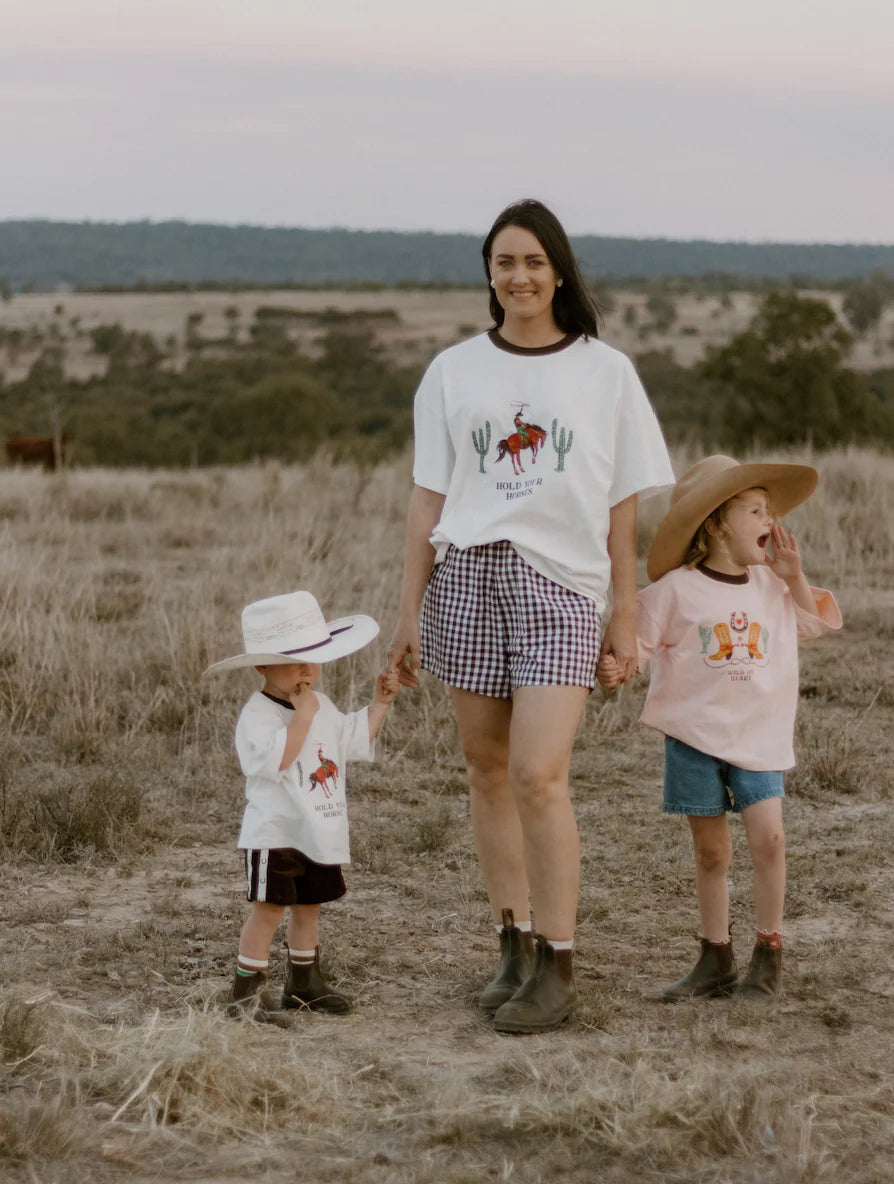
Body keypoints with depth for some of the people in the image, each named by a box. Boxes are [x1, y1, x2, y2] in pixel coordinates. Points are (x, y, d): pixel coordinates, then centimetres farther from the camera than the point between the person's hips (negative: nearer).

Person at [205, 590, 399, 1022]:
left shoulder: (322, 707, 11)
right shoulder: (258, 715, -18)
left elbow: (355, 740, 25)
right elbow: (276, 759, -33)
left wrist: (379, 704, 17)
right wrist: (302, 715, -29)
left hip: (319, 833, 8)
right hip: (275, 834, -8)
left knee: (308, 906, 17)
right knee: (269, 906, -10)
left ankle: (303, 982, 29)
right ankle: (245, 992, -5)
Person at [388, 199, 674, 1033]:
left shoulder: (605, 372, 6)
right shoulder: (454, 372, 10)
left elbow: (622, 505, 8)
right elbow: (429, 497, 10)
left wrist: (625, 615, 6)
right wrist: (409, 613, 7)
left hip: (561, 585, -3)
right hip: (467, 575, 3)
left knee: (538, 775, -12)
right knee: (487, 770, 5)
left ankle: (557, 968, -3)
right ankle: (513, 946, 17)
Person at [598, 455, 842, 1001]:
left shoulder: (771, 587, 6)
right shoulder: (678, 588, -7)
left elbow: (816, 623, 15)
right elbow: (640, 641, -6)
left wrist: (794, 576, 2)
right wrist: (616, 667, -27)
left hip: (758, 734, 2)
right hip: (695, 734, -2)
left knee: (768, 835, -12)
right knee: (711, 851, 6)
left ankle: (769, 954, 3)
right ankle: (716, 960, 18)